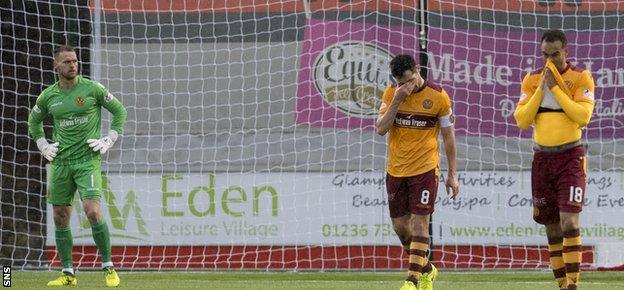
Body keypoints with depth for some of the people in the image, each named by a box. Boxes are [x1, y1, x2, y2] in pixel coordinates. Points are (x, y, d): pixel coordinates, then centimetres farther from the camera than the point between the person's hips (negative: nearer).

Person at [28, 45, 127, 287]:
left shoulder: (92, 88, -4)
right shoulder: (48, 96, 5)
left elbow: (119, 111, 6)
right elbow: (34, 120, 24)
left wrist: (108, 141, -1)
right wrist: (43, 146, 11)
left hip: (88, 160, -4)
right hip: (60, 162, 4)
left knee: (93, 212, -17)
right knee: (60, 219, 5)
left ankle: (108, 268, -5)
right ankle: (68, 274, 14)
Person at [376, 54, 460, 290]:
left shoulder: (438, 96, -6)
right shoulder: (391, 93, 1)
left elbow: (448, 136, 1)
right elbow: (380, 129, -7)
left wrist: (452, 174, 2)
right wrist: (397, 101, -18)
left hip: (425, 170, -4)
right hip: (395, 171, 4)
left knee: (419, 223, -10)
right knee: (399, 225, 7)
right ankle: (426, 269, 27)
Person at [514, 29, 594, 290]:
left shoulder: (581, 77, -4)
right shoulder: (532, 80, 8)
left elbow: (583, 116, -16)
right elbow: (521, 120, 1)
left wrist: (555, 87, -15)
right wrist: (541, 88, -8)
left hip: (570, 156, -4)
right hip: (542, 158, 5)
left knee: (569, 222, -15)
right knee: (551, 226, 7)